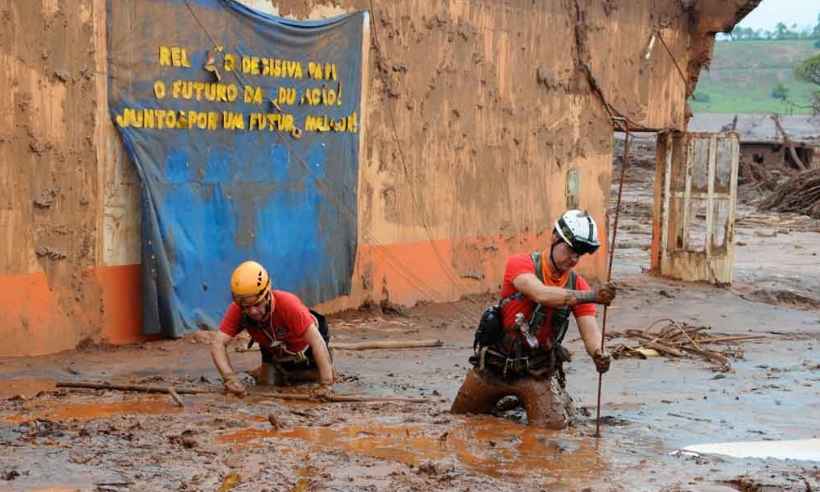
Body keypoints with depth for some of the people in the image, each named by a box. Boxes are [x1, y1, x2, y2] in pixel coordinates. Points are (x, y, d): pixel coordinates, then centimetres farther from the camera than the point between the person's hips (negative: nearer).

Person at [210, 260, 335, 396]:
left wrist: (325, 384, -51)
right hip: (275, 353, 3)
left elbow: (317, 342, -45)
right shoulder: (237, 310, -34)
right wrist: (230, 378, -51)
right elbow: (217, 344, -35)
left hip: (305, 348, -3)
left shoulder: (288, 304, -44)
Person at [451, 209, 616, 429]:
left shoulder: (578, 285, -7)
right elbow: (541, 295, -38)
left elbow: (589, 330, -17)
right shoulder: (520, 264, -18)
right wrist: (589, 296, -51)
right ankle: (504, 398, 42)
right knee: (460, 417, 12)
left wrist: (599, 354, -41)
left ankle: (559, 399, 18)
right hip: (494, 363, -1)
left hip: (538, 370, 1)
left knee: (554, 424, -18)